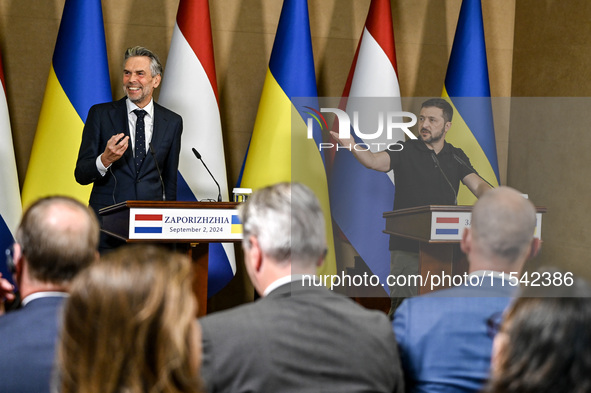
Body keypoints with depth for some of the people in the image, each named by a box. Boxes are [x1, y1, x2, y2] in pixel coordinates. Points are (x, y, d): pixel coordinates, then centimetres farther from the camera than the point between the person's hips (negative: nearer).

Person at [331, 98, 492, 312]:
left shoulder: (456, 157, 12)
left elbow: (477, 185, 3)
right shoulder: (405, 151, 1)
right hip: (407, 246, -4)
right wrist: (353, 146, -37)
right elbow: (375, 161, -16)